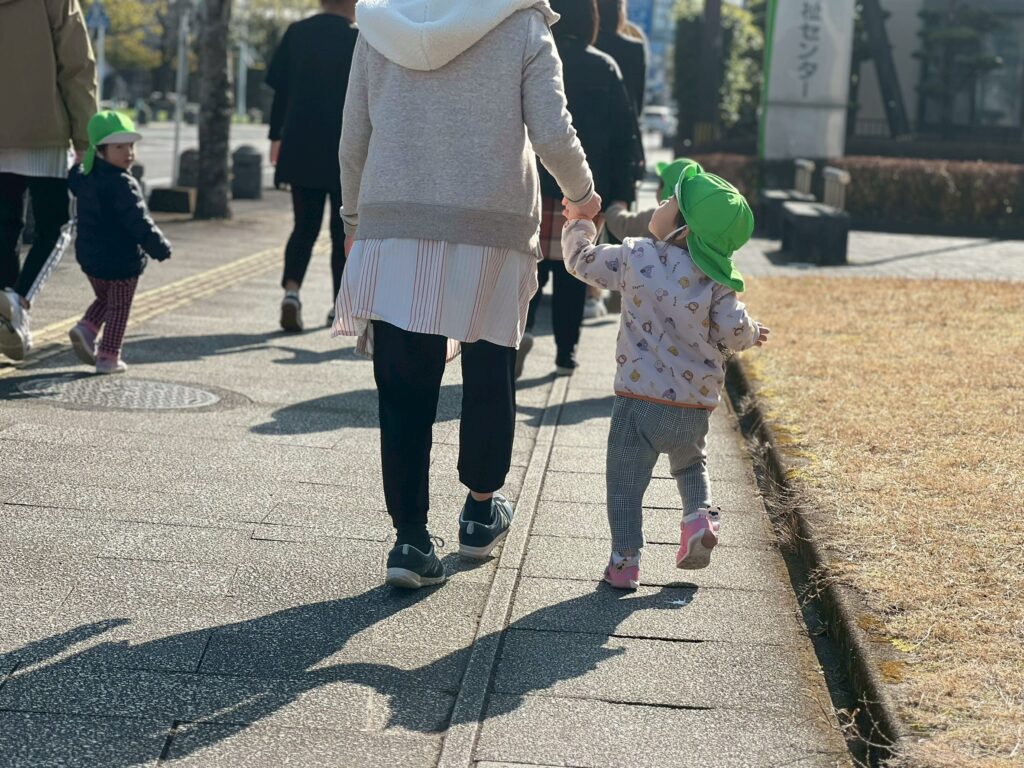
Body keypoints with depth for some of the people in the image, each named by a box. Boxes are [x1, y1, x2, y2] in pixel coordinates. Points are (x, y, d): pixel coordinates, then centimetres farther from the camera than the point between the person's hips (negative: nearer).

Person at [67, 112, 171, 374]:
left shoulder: (86, 177, 5)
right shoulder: (122, 184, -21)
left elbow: (73, 183, 30)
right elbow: (138, 222, -23)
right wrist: (160, 247, -13)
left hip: (89, 256, 7)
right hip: (121, 259, -7)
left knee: (104, 299, 28)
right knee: (119, 308, 7)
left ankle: (86, 328, 5)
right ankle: (108, 357, 8)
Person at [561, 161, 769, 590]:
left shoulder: (634, 258, -8)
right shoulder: (716, 281, -6)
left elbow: (582, 260, 6)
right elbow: (733, 332, -8)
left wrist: (578, 224, 26)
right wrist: (752, 334, 16)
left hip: (639, 399, -3)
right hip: (695, 405, 3)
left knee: (625, 481, 6)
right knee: (691, 463, 29)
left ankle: (624, 561, 5)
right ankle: (699, 515, 6)